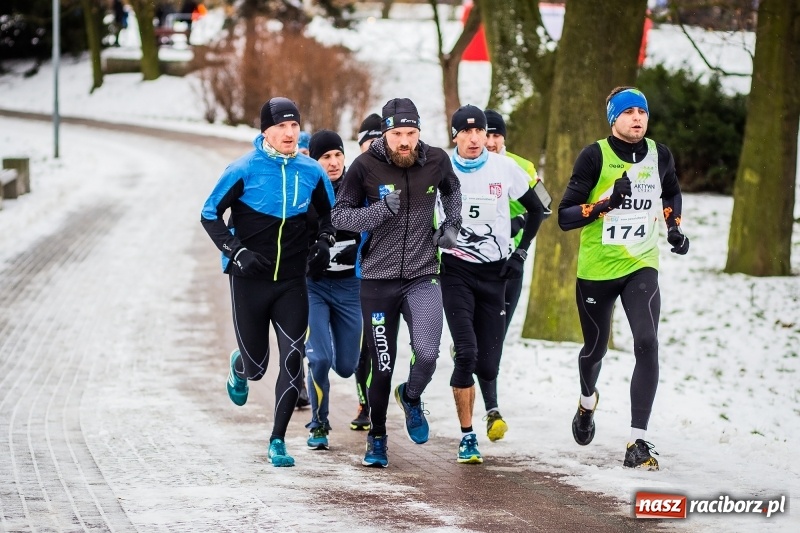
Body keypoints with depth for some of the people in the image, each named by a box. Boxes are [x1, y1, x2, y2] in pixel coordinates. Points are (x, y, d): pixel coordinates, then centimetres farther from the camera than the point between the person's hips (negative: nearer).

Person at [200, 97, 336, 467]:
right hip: (249, 280, -2)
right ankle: (239, 366, 44)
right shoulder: (244, 169, -10)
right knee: (256, 367, 5)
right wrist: (236, 252, -14)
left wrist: (322, 243, 2)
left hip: (292, 282, 2)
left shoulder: (311, 172, 1)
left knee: (292, 359, -10)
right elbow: (210, 214, -3)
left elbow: (330, 213, 19)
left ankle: (277, 441, -1)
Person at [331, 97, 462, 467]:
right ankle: (377, 439, 25)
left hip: (423, 276, 1)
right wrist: (381, 209, -22)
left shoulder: (436, 160, -2)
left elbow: (452, 190, 21)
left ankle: (412, 397, 18)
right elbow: (339, 215, -8)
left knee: (427, 354, -16)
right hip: (379, 279, -1)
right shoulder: (365, 166, -10)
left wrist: (451, 225, 8)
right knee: (382, 364, 5)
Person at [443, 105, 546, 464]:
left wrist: (521, 252, 4)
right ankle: (467, 437, -7)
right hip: (455, 271, -2)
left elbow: (536, 210, 11)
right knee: (466, 353, -19)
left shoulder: (505, 169, -3)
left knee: (487, 366, -1)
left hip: (494, 274, 2)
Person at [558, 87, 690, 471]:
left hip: (641, 268, 2)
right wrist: (606, 203, -27)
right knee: (595, 349, 16)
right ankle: (587, 401, 52)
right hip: (596, 269, -2)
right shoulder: (595, 156, -11)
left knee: (647, 345, -19)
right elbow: (564, 217, -13)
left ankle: (638, 443, -17)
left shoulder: (659, 155, 1)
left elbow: (672, 193, 25)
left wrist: (674, 227, 8)